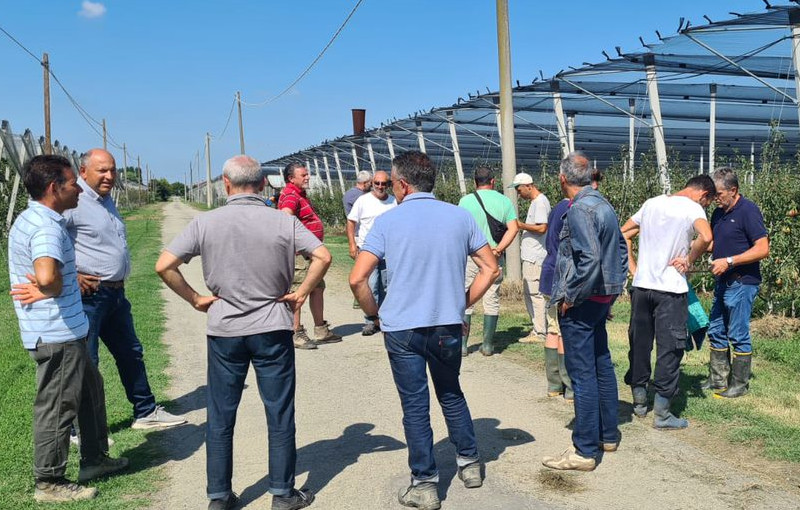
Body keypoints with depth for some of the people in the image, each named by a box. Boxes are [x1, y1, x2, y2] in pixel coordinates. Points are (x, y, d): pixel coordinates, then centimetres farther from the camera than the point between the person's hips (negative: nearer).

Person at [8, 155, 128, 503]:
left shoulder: (30, 219, 11)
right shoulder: (47, 227, -22)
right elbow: (48, 276, -39)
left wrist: (42, 290, 10)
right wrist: (50, 289, -20)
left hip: (64, 332, 10)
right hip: (58, 334, -10)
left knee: (91, 388, 22)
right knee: (57, 407, 3)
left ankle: (95, 459, 35)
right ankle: (49, 483, 17)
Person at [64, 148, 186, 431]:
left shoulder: (106, 200, 15)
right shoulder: (74, 201, -15)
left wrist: (119, 282, 16)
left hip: (115, 294, 10)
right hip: (89, 294, -9)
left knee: (131, 353, 18)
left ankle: (146, 412, 32)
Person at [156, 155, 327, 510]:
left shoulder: (206, 222, -5)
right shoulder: (283, 221, -7)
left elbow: (164, 266, -9)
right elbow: (322, 257, -13)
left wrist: (196, 300, 2)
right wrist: (301, 294, -3)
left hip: (224, 330, 1)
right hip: (272, 329, -1)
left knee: (220, 417, 13)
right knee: (279, 414, 10)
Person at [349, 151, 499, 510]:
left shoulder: (388, 221, -7)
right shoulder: (459, 217, 1)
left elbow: (357, 279, -13)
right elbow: (491, 268, 4)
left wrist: (375, 314, 2)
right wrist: (463, 304, 10)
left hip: (402, 328, -3)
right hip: (448, 325, 3)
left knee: (415, 405, 7)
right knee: (452, 394, 23)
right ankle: (469, 463, 33)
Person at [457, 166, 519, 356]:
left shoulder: (466, 200, -2)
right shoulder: (504, 201, 5)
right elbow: (513, 229, -4)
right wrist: (497, 249, -8)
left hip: (470, 255, -2)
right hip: (494, 257, 2)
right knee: (492, 301, 9)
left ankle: (462, 345, 6)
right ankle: (488, 345, 12)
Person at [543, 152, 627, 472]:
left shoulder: (579, 209, -17)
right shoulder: (604, 205, 11)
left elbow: (590, 259, -27)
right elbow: (622, 250, 18)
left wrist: (570, 297, -17)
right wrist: (614, 289, 19)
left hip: (581, 302, -10)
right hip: (603, 298, 10)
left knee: (582, 374, -4)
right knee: (602, 366, 18)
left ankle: (584, 451, 4)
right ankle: (608, 435, 30)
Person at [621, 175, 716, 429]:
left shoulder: (652, 203, 13)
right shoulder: (693, 208, -7)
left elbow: (623, 233, 17)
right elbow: (705, 237, -27)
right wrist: (689, 260, -10)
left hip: (641, 285, 6)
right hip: (671, 290, -6)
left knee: (639, 344, 15)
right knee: (669, 348, 3)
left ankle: (639, 401, 26)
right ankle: (661, 413, 7)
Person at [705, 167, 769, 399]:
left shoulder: (748, 211, -13)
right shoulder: (719, 213, 11)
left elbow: (763, 249, -18)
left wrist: (729, 261, -22)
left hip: (742, 283, -8)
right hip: (722, 282, 9)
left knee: (738, 336, 0)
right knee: (716, 332, 12)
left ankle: (739, 385, 12)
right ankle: (718, 381, 22)